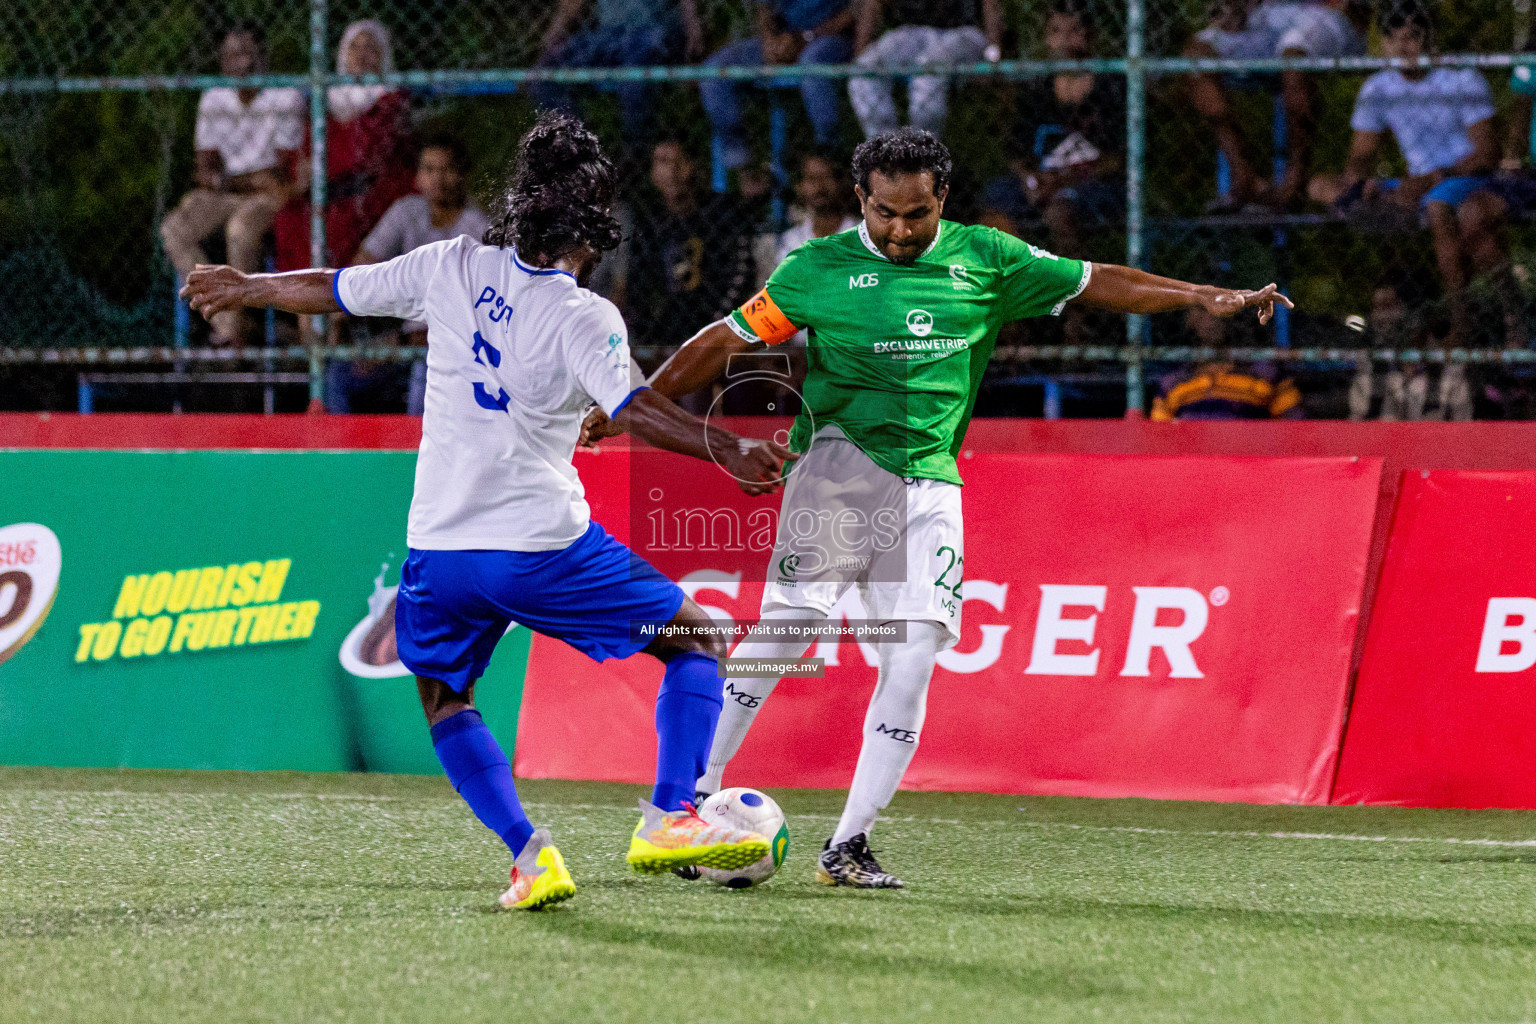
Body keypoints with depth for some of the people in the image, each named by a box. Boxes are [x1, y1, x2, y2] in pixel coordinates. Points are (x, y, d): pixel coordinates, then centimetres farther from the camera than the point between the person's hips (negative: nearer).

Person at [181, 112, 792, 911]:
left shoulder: (453, 268, 1)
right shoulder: (584, 318, -11)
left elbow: (331, 291, 13)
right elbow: (633, 409, -28)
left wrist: (246, 287, 30)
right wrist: (730, 453, -34)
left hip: (439, 545, 4)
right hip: (543, 545, -4)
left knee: (442, 697, 26)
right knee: (697, 638, 10)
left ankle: (529, 854, 8)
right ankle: (667, 820, -4)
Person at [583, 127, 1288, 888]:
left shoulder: (982, 259, 10)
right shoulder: (820, 268, 3)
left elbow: (1096, 284, 13)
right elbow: (728, 341, 9)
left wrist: (1206, 297, 7)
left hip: (929, 483, 3)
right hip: (840, 454, -3)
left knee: (913, 658, -6)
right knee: (790, 619, -23)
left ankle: (849, 845, 0)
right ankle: (691, 794, -20)